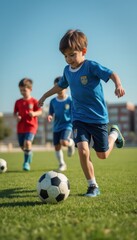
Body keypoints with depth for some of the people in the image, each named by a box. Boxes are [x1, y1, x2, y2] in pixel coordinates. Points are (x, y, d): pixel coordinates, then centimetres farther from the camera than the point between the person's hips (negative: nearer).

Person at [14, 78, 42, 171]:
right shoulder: (18, 102, 7)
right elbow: (15, 112, 14)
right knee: (22, 146, 7)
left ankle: (26, 162, -8)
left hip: (31, 126, -4)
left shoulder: (34, 101, -4)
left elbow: (40, 111, -2)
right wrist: (17, 116, -8)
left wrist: (34, 113, -23)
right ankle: (29, 155, 38)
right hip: (20, 126, 4)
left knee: (27, 142, -23)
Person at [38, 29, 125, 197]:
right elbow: (61, 85, 24)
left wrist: (118, 85, -43)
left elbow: (112, 74, -22)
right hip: (79, 118, 4)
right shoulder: (67, 70, 4)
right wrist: (45, 95, 32)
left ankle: (114, 133, 40)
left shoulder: (92, 66, -14)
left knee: (102, 155, 8)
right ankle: (93, 186, -2)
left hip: (98, 117, -4)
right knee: (82, 150, -18)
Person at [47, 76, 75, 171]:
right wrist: (50, 117, -12)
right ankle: (62, 164, 25)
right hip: (57, 127, 4)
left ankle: (71, 142, 9)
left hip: (67, 125, -4)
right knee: (57, 147, 6)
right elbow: (51, 114, 11)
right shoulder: (53, 101, 3)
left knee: (64, 142, -27)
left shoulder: (70, 100, -7)